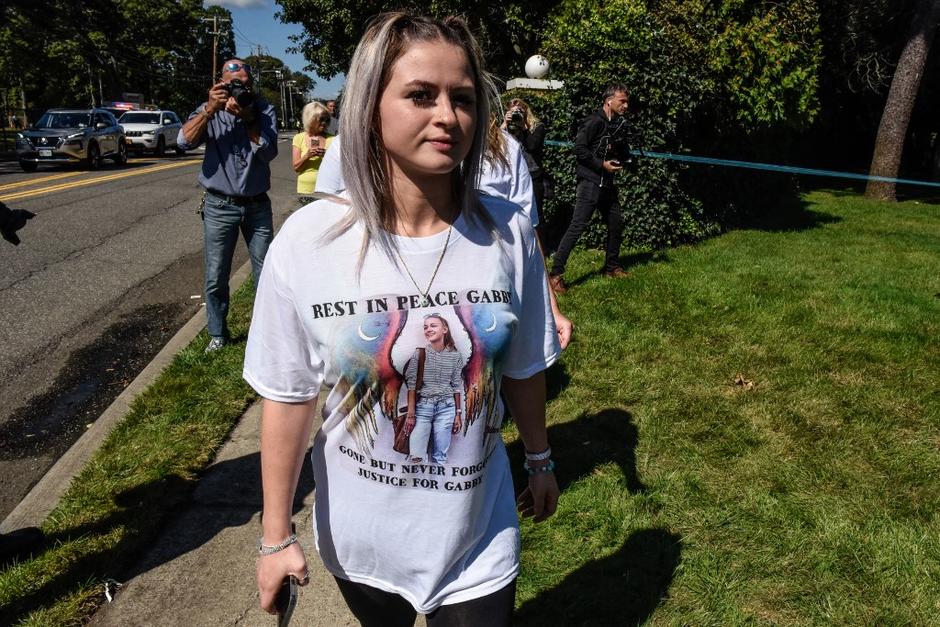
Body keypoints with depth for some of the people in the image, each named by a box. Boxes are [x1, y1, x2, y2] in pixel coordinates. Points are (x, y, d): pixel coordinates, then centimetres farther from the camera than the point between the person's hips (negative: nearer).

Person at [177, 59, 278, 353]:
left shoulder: (263, 110, -1)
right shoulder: (209, 110, 1)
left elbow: (269, 152, -12)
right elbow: (185, 141, -13)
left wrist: (247, 117, -20)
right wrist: (210, 109, -18)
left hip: (258, 205, 0)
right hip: (220, 206, 0)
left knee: (265, 274, 7)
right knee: (216, 277, 6)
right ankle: (217, 334, 22)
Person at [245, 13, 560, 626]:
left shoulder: (508, 233, -14)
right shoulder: (308, 241, -18)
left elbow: (524, 369, 0)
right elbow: (289, 397, -9)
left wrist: (541, 462, 12)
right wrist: (276, 536, -3)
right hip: (358, 541, 1)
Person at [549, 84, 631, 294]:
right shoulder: (595, 121, -10)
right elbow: (579, 148, -18)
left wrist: (616, 162, 8)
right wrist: (602, 165, -15)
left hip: (607, 184, 9)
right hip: (590, 182, -9)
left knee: (616, 223, 14)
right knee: (577, 226, -14)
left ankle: (612, 267, 30)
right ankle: (556, 274, -13)